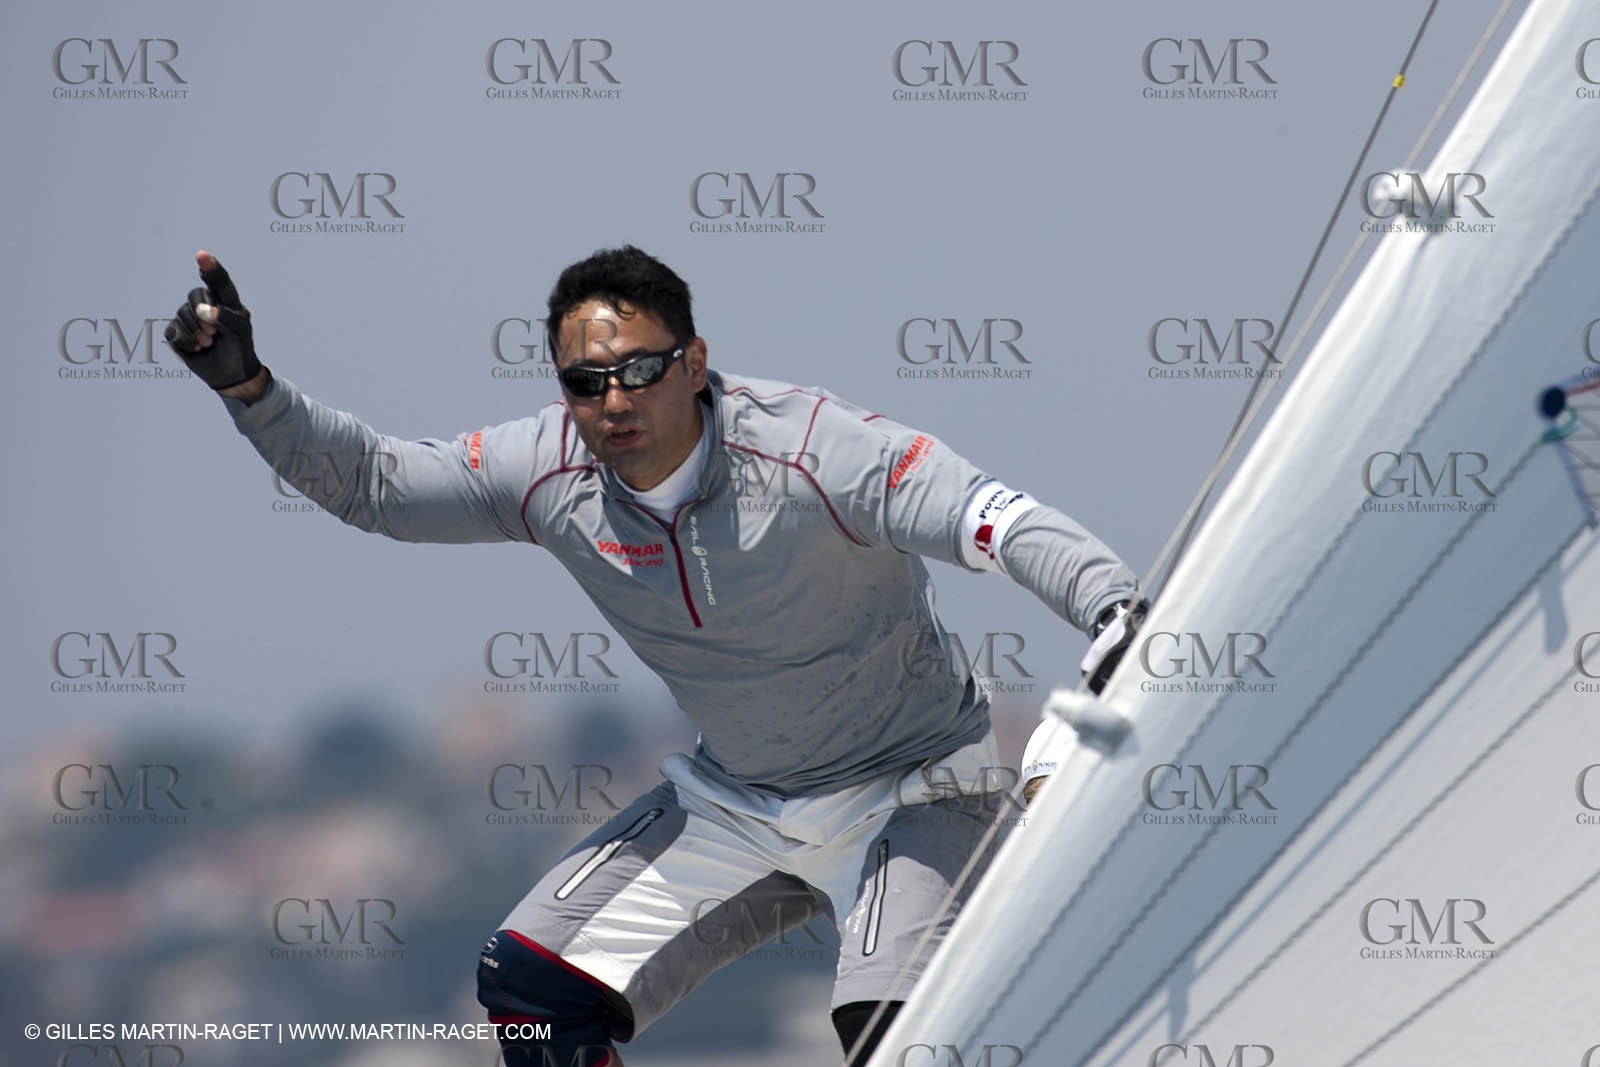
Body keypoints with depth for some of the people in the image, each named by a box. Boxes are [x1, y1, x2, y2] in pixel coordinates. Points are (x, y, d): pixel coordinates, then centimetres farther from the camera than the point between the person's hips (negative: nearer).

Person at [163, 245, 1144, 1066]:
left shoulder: (805, 448, -28)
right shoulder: (554, 474, -11)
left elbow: (997, 520, -35)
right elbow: (372, 484, -1)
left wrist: (1114, 611, -53)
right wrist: (247, 384, -15)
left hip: (906, 788, -6)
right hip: (735, 800, 6)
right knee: (531, 987, 2)